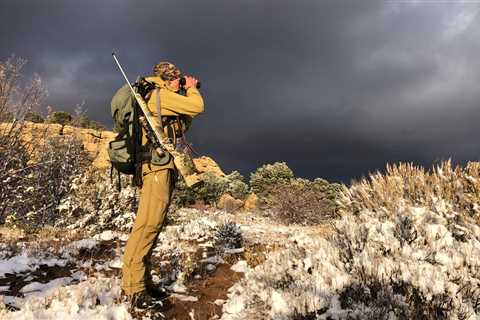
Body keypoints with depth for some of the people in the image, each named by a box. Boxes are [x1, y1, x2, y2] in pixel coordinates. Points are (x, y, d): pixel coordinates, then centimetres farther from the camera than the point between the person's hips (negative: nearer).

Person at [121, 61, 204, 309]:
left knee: (151, 225, 8)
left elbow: (181, 126, 29)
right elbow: (197, 107, -9)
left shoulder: (158, 99, 26)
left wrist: (187, 93, 25)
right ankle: (133, 287, -11)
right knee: (148, 224, -14)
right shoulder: (159, 94, -3)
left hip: (158, 168, 10)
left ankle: (142, 282, 13)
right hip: (157, 166, -10)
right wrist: (191, 89, 12)